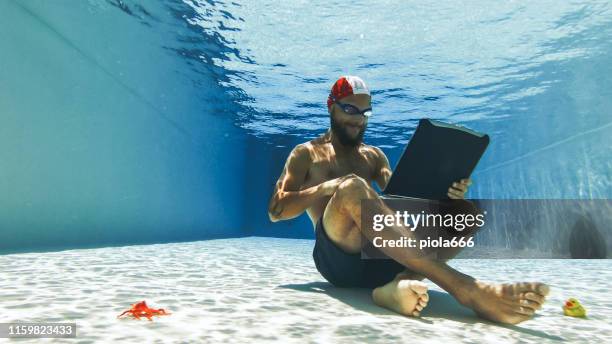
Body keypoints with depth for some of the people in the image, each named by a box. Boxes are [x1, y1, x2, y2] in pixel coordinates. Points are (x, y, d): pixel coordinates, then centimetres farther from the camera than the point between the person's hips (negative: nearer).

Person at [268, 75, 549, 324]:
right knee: (352, 188, -34)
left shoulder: (374, 156, 24)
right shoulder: (306, 154, 12)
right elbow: (275, 211, 1)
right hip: (337, 255, -4)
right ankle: (464, 288, -44)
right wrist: (326, 188, -14)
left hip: (382, 258, 5)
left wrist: (444, 196, -11)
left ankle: (399, 285, -40)